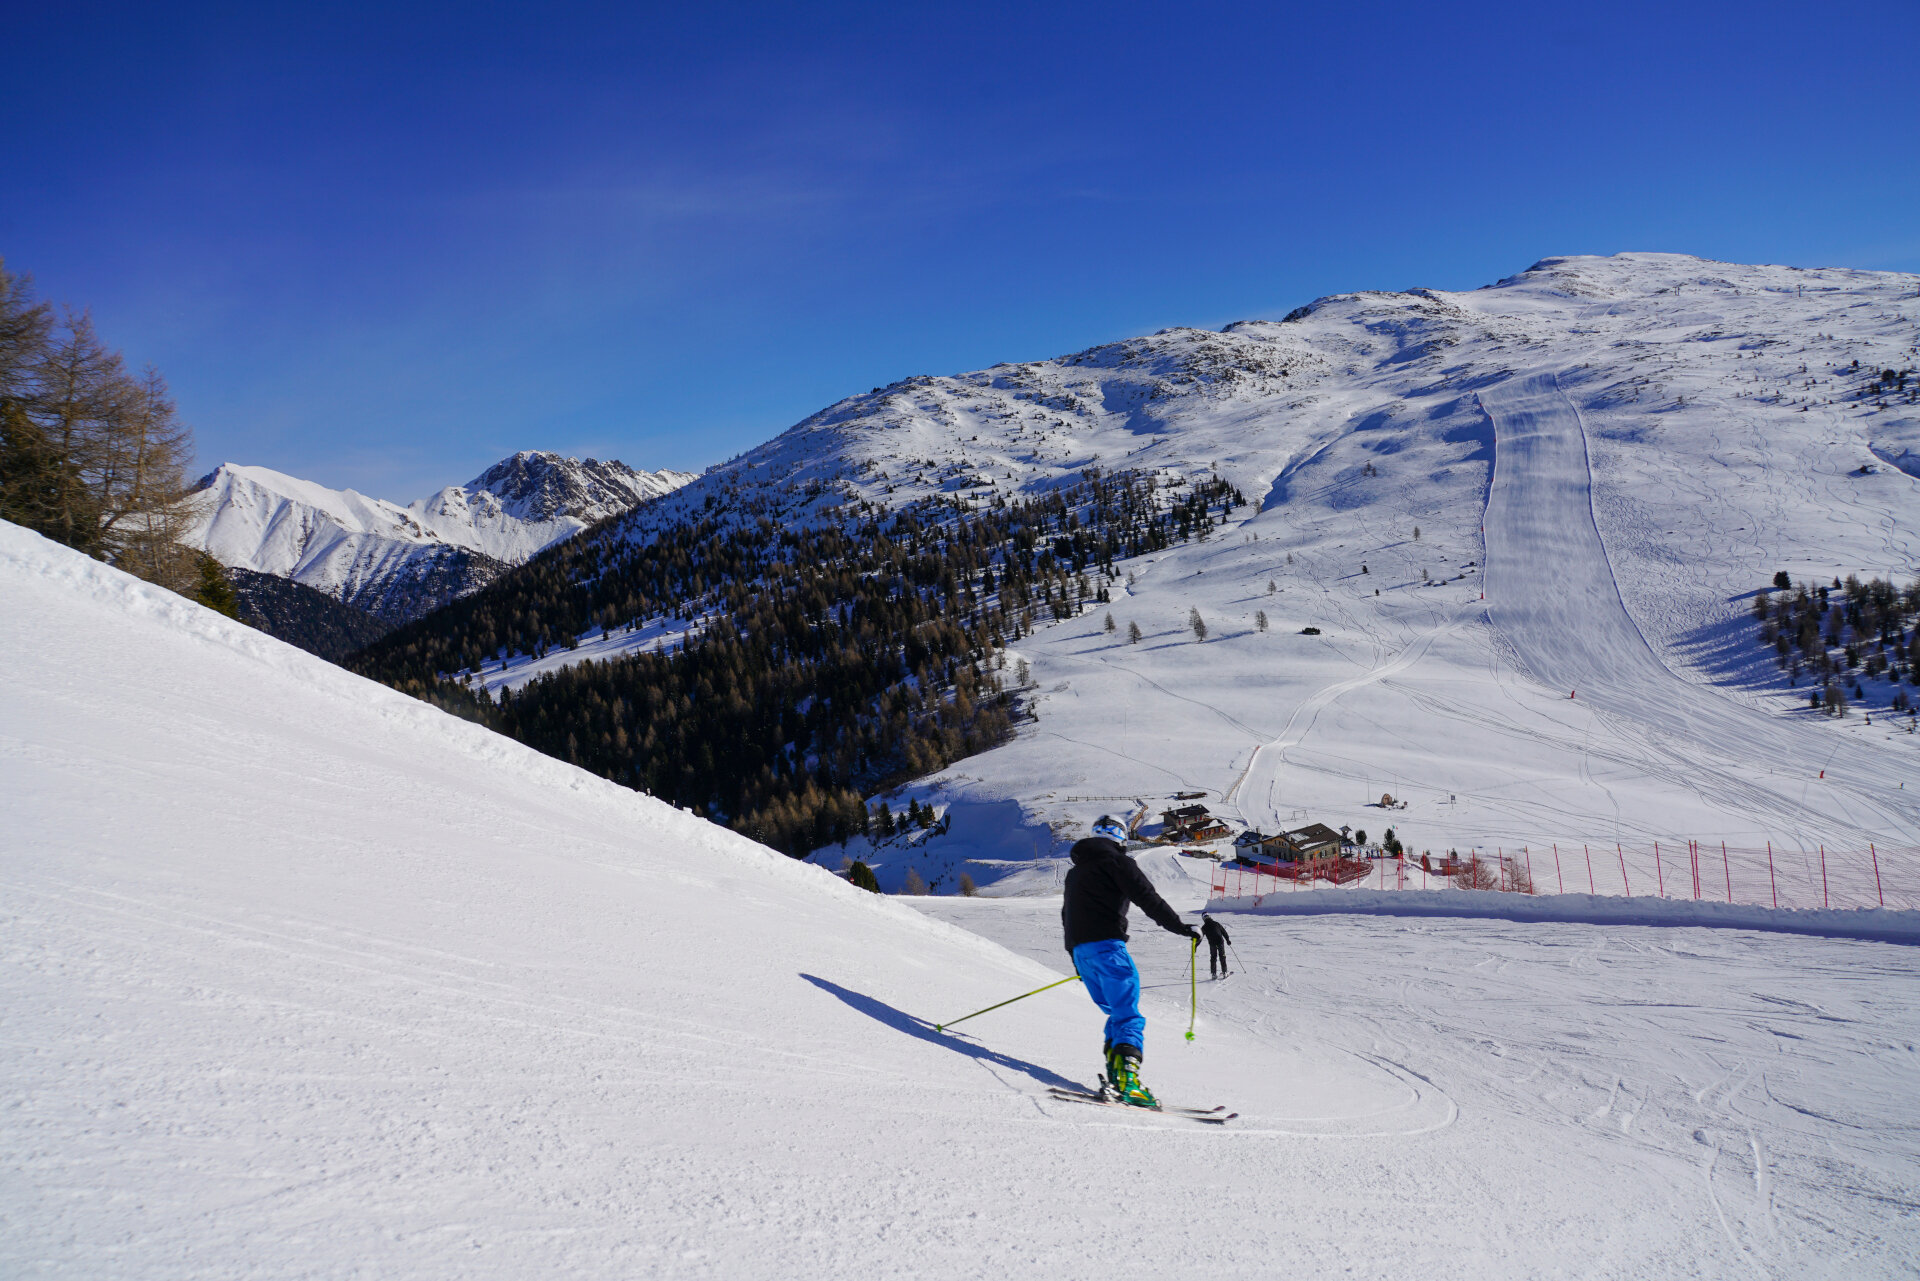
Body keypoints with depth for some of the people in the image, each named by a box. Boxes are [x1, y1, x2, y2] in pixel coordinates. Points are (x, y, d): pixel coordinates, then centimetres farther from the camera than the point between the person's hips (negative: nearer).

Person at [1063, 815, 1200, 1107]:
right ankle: (1127, 1078, -28)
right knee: (1129, 1017, -12)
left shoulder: (1074, 871, 25)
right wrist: (1180, 927, -3)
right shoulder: (1115, 861, 0)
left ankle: (1114, 1074, 2)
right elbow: (1147, 897, -8)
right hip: (1106, 945, -8)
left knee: (1116, 1013, 16)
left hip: (1079, 950, 8)